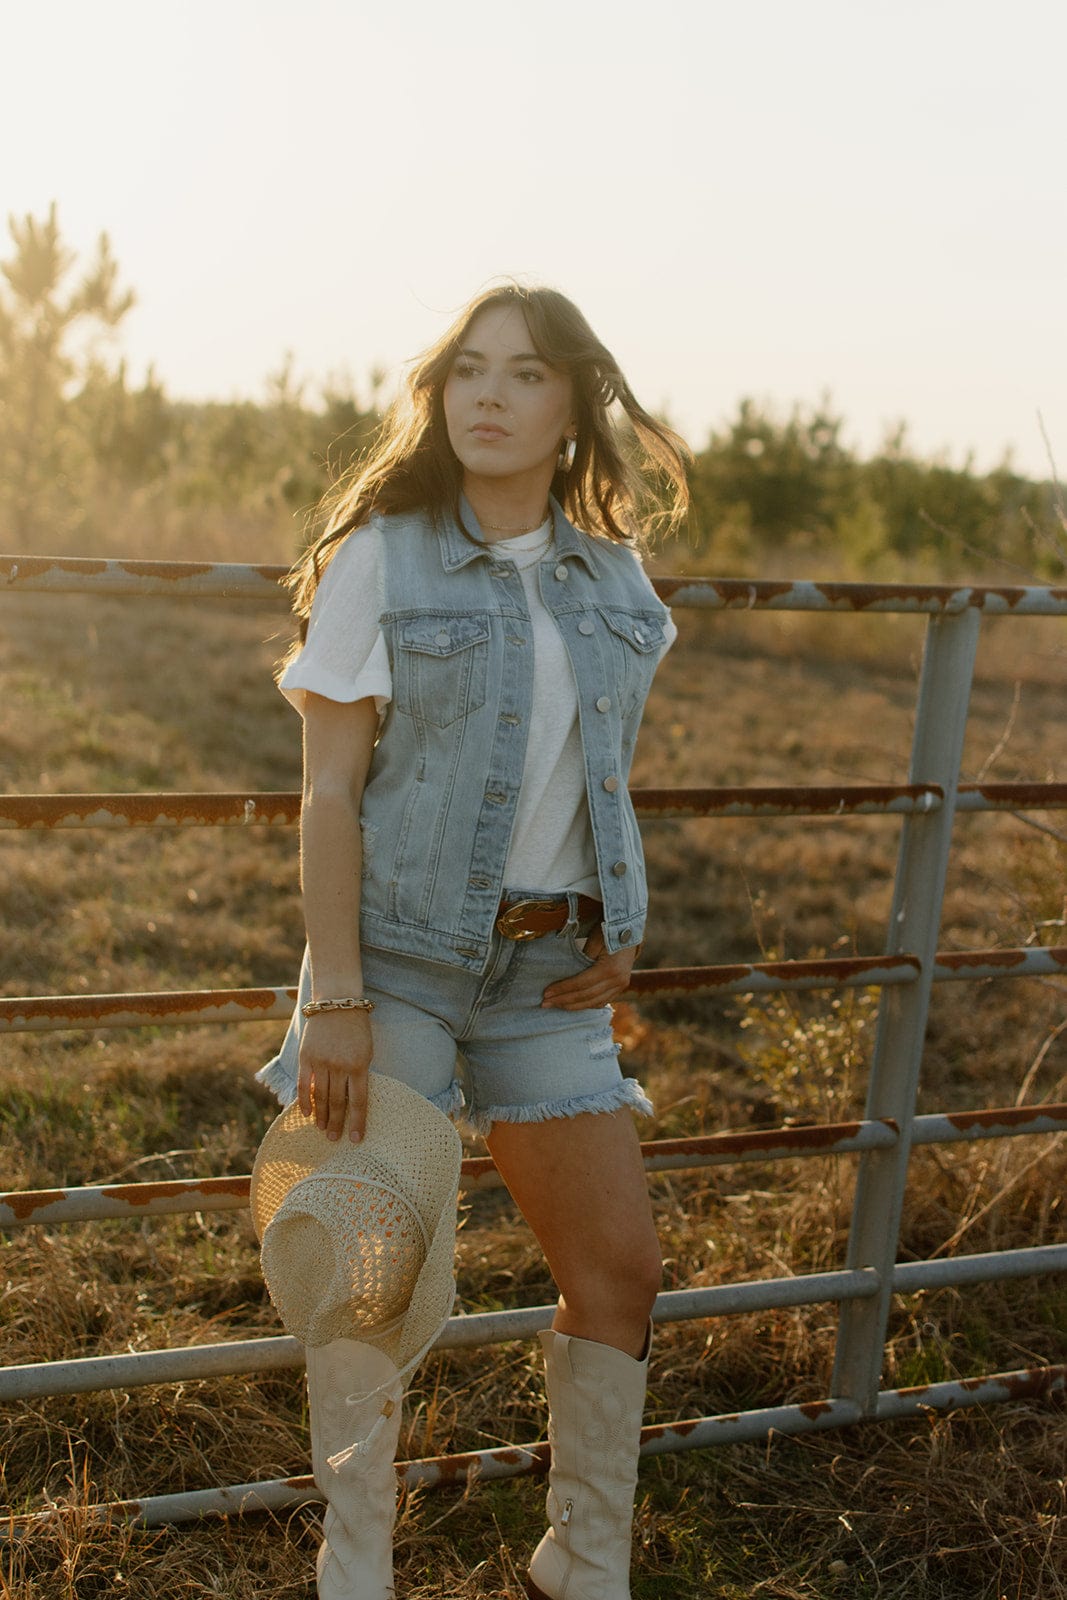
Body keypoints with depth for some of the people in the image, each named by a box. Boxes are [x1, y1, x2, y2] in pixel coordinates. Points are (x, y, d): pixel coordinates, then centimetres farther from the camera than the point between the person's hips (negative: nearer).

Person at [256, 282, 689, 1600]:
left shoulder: (615, 580, 7)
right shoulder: (379, 560, -6)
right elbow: (330, 791, -9)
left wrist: (618, 931, 2)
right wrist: (334, 997, -15)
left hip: (547, 972, 5)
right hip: (401, 949, -4)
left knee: (619, 1267, 7)